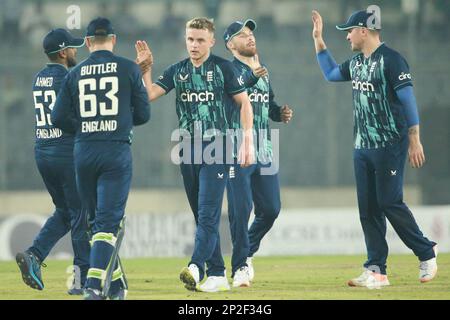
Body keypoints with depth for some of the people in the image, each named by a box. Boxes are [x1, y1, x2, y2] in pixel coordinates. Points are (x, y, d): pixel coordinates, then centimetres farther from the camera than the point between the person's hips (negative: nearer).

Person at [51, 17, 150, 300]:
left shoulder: (76, 74, 6)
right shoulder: (129, 69, 1)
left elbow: (59, 118, 2)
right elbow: (143, 114, 3)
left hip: (84, 152, 3)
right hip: (117, 151, -3)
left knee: (98, 220, 15)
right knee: (108, 222, -4)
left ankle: (116, 285, 20)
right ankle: (95, 286, -20)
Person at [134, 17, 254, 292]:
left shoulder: (223, 68, -2)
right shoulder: (177, 71, 11)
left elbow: (244, 102, -1)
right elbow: (149, 94, 3)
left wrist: (248, 140, -7)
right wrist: (145, 67, -9)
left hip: (217, 148, -6)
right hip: (188, 150, 6)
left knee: (208, 213, -15)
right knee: (201, 216, 7)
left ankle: (196, 267, -28)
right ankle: (217, 275, 11)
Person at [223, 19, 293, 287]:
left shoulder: (263, 72, 18)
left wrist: (281, 113, 5)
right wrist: (252, 78, -42)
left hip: (264, 151, 7)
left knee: (271, 209, 8)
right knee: (241, 209, -9)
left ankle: (247, 253, 28)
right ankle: (240, 267, -2)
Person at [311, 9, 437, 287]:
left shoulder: (391, 60, -11)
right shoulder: (357, 62, 14)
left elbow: (409, 99, -14)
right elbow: (331, 73, 32)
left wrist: (414, 140, -19)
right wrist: (318, 39, 26)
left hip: (389, 146, -8)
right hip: (362, 147, 8)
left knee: (390, 202, -9)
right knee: (368, 208, 4)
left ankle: (426, 253, 9)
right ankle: (376, 271, 5)